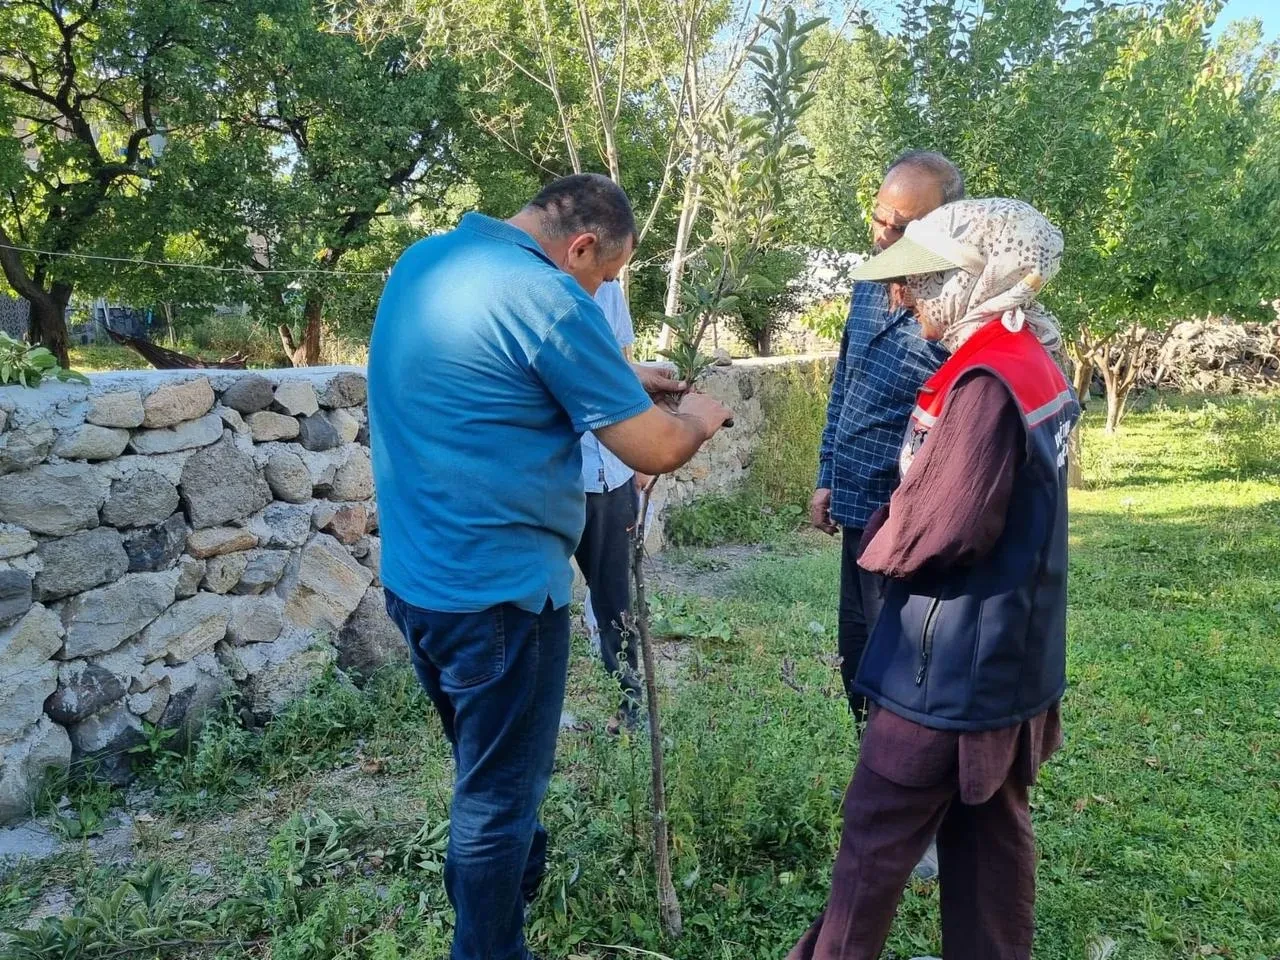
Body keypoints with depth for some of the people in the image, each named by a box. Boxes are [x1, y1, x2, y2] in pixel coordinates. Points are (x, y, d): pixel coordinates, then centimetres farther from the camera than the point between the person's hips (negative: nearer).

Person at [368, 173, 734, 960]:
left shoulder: (424, 262, 7)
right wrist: (699, 419, 5)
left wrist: (620, 379, 21)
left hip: (418, 577, 9)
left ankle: (498, 891, 49)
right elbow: (655, 451, -16)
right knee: (501, 791, 10)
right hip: (498, 591, -9)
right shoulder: (547, 297, -20)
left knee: (487, 771, 28)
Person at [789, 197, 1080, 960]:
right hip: (1010, 656, 9)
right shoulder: (1037, 368, 8)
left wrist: (875, 546, -5)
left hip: (953, 664, -9)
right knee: (992, 833, 19)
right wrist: (896, 529, 6)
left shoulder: (986, 382, -23)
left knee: (877, 834, 7)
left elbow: (941, 527, -24)